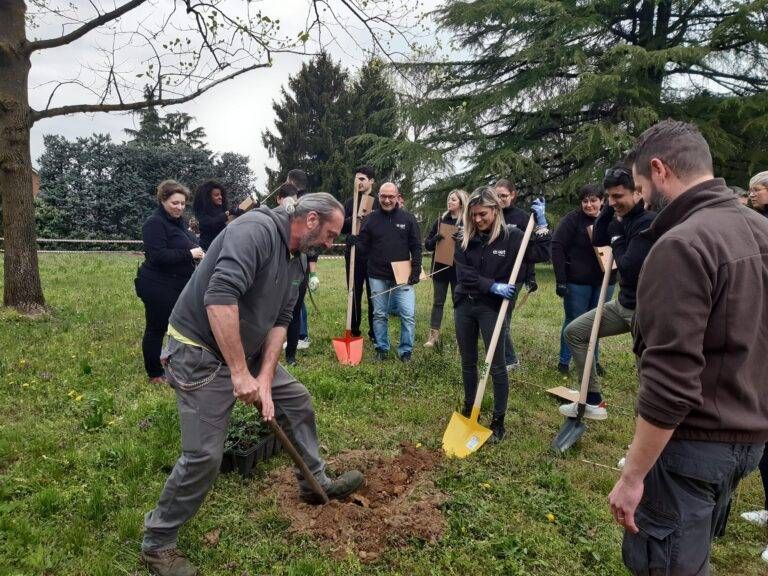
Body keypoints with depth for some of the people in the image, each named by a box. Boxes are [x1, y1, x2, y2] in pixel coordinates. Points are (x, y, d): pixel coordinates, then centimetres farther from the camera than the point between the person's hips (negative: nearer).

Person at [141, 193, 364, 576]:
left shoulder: (297, 260, 5)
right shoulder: (256, 229, -25)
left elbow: (279, 321, 4)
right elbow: (220, 297, -36)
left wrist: (265, 379, -6)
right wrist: (240, 373, -33)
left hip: (246, 351, 9)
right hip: (200, 352, -9)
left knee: (296, 401, 15)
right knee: (204, 456, -7)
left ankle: (315, 483, 36)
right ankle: (157, 543, 16)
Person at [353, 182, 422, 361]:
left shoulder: (407, 218, 2)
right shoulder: (371, 219, 3)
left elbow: (416, 247, 3)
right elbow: (364, 246, 4)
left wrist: (416, 270, -6)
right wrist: (354, 243, -18)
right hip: (377, 276, 1)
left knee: (408, 315, -4)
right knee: (379, 314, 10)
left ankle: (406, 350, 10)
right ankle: (381, 348, 24)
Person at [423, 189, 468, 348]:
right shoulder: (440, 220, 6)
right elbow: (427, 244, 7)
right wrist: (436, 239, -14)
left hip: (458, 269, -3)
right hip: (440, 267, 3)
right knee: (438, 301, 7)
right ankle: (434, 335, 12)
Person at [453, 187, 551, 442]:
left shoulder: (511, 235, -6)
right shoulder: (464, 238, 0)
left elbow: (541, 254, -11)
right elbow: (463, 273, -8)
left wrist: (541, 222, -15)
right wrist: (493, 286, -18)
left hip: (492, 307, -3)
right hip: (464, 305, 3)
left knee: (496, 365, 0)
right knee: (468, 361, 15)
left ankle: (498, 421, 12)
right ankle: (469, 409, 33)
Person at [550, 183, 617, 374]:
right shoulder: (572, 219, -9)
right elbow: (557, 247, -13)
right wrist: (560, 280, -17)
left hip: (604, 281, 4)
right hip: (577, 281, -4)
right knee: (573, 322, 5)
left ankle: (593, 360, 29)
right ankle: (564, 361, 19)